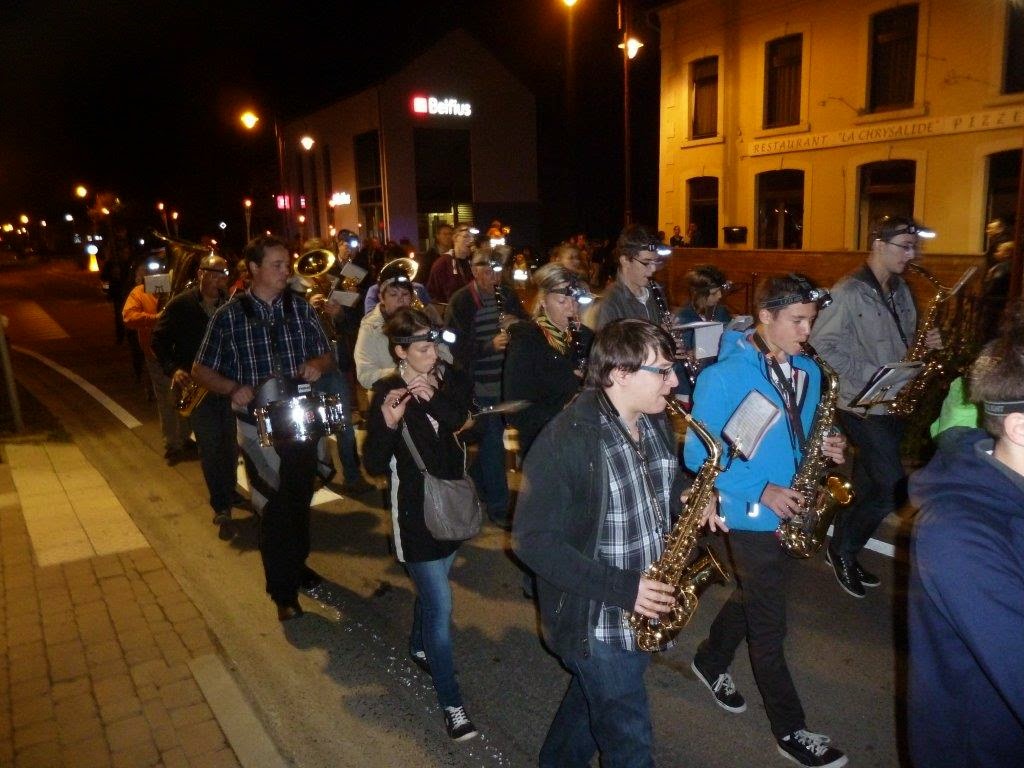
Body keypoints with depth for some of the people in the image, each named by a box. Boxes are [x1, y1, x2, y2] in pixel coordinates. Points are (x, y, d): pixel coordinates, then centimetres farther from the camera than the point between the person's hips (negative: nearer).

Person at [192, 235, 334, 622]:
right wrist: (233, 388, -18)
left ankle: (297, 563, 42)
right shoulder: (229, 315, -6)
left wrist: (317, 365, -14)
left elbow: (327, 355, 9)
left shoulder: (302, 309, 2)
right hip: (259, 425, -3)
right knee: (274, 506, 2)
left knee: (301, 498, 18)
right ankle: (283, 592, 17)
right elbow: (201, 369, 0)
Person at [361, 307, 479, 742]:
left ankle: (419, 647, 52)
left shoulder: (450, 380, -2)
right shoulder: (386, 392, -14)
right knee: (440, 605, -4)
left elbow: (462, 421, -17)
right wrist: (388, 423, -32)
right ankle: (451, 703, 11)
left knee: (431, 587, 24)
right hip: (415, 510, -5)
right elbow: (375, 466, -16)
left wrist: (434, 398, -31)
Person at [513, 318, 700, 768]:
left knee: (595, 696, 29)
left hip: (643, 611, 8)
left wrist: (690, 494, -7)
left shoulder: (655, 420, -2)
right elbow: (532, 541, -25)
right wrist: (621, 587, -27)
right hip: (597, 621, -8)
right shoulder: (565, 441, -27)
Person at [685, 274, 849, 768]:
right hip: (752, 515, -7)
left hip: (793, 512, 7)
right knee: (769, 624, 5)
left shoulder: (808, 372, 3)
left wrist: (825, 449, -7)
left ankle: (710, 662, 47)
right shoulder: (724, 376, -18)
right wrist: (760, 491, -22)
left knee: (753, 598, 23)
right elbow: (698, 453, -17)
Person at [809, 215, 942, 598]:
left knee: (869, 489, 13)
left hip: (893, 403, 8)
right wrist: (871, 376, -20)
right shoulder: (848, 292, -13)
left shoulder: (900, 290, 12)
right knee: (893, 488, -11)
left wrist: (926, 344, -1)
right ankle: (843, 549, 11)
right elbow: (822, 345, -18)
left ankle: (844, 552, 29)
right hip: (863, 406, -8)